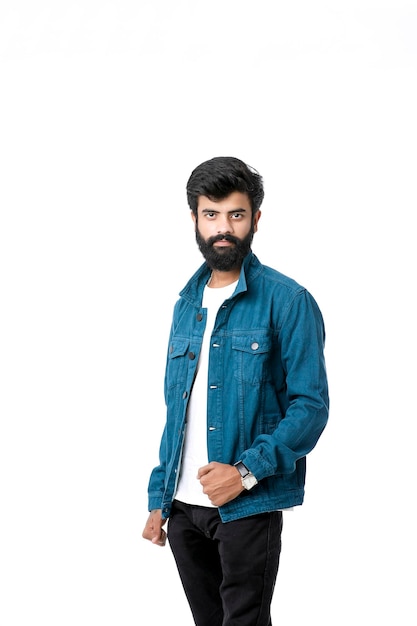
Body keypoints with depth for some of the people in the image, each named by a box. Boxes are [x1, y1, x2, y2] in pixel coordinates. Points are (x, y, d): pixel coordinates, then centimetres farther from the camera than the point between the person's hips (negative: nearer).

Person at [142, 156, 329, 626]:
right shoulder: (187, 305, 12)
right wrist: (158, 499, 12)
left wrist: (247, 471, -20)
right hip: (184, 507, 6)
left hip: (247, 507, -6)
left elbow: (311, 406, -11)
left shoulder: (287, 301, -7)